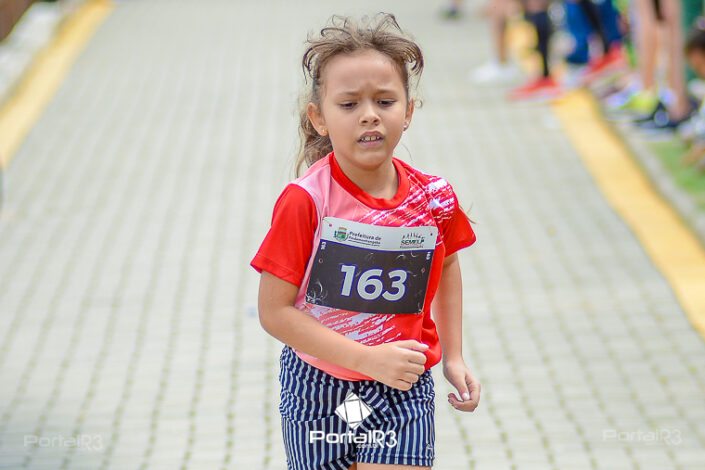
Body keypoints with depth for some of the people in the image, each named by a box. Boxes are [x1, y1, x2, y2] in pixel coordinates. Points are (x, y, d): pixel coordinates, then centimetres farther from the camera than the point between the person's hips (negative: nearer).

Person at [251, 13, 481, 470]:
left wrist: (453, 356, 12)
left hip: (403, 396, 1)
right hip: (319, 389, -1)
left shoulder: (434, 199, -8)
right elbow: (275, 311, -19)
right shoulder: (305, 201, -19)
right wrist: (368, 360, -24)